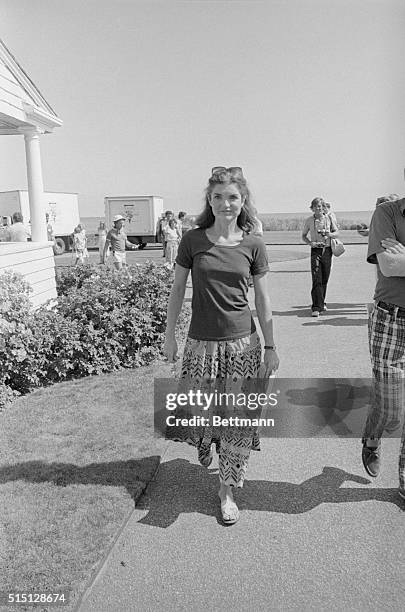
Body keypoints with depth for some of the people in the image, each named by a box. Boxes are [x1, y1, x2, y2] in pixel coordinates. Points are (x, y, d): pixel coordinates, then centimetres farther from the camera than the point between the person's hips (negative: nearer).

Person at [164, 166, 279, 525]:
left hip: (243, 343, 0)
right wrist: (169, 334, 4)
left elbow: (263, 301, 2)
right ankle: (207, 451, 43)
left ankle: (228, 489, 25)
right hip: (201, 343, 0)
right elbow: (177, 290, 5)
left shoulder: (253, 246, -2)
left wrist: (271, 348, 2)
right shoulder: (193, 240, -3)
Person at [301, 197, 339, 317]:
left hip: (327, 250, 2)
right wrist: (310, 243, -9)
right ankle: (316, 307, -11)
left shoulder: (328, 218, 4)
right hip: (316, 250, -2)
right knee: (316, 280, -10)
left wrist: (330, 234, -11)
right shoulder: (309, 220, 2)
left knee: (325, 279, 9)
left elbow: (336, 232, 11)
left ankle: (321, 303, 25)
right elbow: (304, 236, 10)